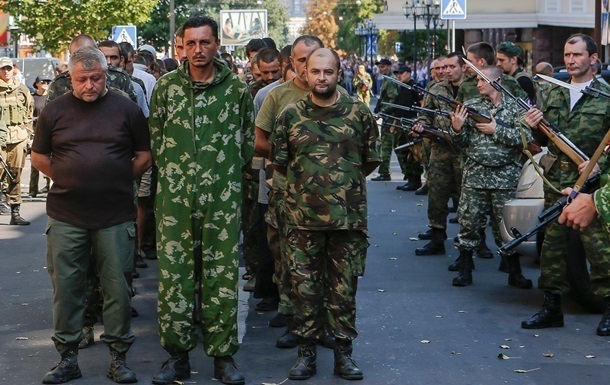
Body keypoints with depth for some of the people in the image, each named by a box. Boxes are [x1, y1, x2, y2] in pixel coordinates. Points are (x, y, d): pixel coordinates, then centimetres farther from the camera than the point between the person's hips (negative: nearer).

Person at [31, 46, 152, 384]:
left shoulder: (126, 109, 3)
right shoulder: (55, 110, 5)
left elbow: (145, 155, 8)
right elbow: (39, 156, 12)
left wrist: (120, 181, 2)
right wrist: (68, 181, 5)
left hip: (115, 217, -1)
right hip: (66, 217, 1)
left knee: (117, 287, 4)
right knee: (66, 287, 5)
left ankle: (118, 356, 15)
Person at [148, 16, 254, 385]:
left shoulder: (237, 89, 1)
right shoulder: (167, 86, 4)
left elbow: (248, 142, 10)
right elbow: (156, 137, 12)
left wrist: (224, 173, 10)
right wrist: (175, 172, 11)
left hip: (223, 197, -1)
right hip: (175, 196, 1)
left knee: (222, 275, 3)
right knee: (173, 273, 2)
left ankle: (223, 354, 13)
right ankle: (178, 355, 12)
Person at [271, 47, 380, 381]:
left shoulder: (359, 113, 2)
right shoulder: (290, 115, 4)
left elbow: (371, 161, 10)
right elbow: (279, 163, 11)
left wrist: (347, 182, 10)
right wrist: (305, 183, 11)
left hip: (349, 216, 0)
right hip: (303, 217, 1)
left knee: (344, 288, 6)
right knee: (305, 287, 5)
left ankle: (343, 351, 16)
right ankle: (306, 351, 15)